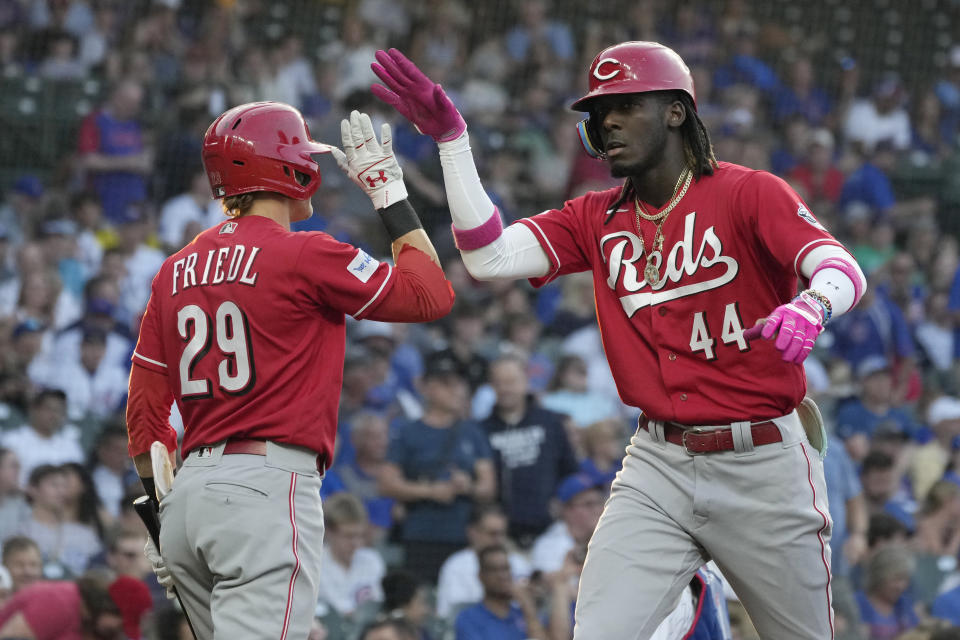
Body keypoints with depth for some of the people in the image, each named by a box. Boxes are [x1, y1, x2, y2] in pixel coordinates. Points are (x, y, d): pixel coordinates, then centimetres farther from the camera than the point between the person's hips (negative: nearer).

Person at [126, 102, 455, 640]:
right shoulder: (305, 256, -5)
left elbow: (146, 406, 16)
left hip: (191, 492, 8)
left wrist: (160, 509, 23)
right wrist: (391, 193, 9)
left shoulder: (178, 270, 15)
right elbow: (430, 296, 1)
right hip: (269, 484, -8)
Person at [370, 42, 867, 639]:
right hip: (660, 464, 4)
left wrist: (812, 305, -46)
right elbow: (489, 258, -3)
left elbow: (843, 270, -22)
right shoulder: (597, 220, 9)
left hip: (764, 461, -3)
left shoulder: (749, 193, -7)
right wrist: (451, 139, -9)